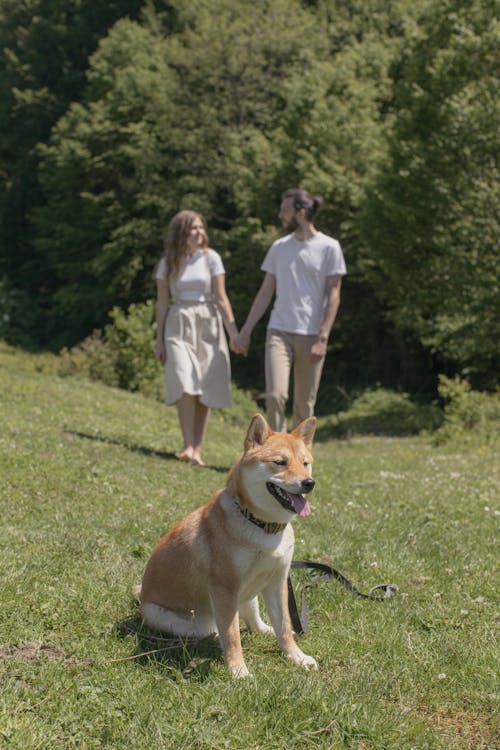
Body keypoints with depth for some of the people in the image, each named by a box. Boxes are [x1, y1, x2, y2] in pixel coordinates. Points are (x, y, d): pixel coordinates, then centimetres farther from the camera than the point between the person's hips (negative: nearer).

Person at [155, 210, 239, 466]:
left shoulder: (211, 258, 2)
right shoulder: (168, 263, 5)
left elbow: (221, 298, 0)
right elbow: (162, 303, 9)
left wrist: (233, 331, -8)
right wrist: (159, 340, 7)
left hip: (208, 324, 0)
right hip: (179, 324, 0)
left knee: (205, 389, -2)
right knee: (185, 386, -17)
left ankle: (197, 449, 4)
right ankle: (188, 446, -15)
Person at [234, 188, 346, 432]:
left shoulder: (329, 247, -1)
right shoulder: (279, 247, 10)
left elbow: (333, 296, -4)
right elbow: (265, 292, 14)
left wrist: (323, 339, -13)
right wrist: (245, 331, 9)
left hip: (311, 335, -2)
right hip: (279, 332, 2)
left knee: (305, 403, 3)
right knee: (275, 395, -14)